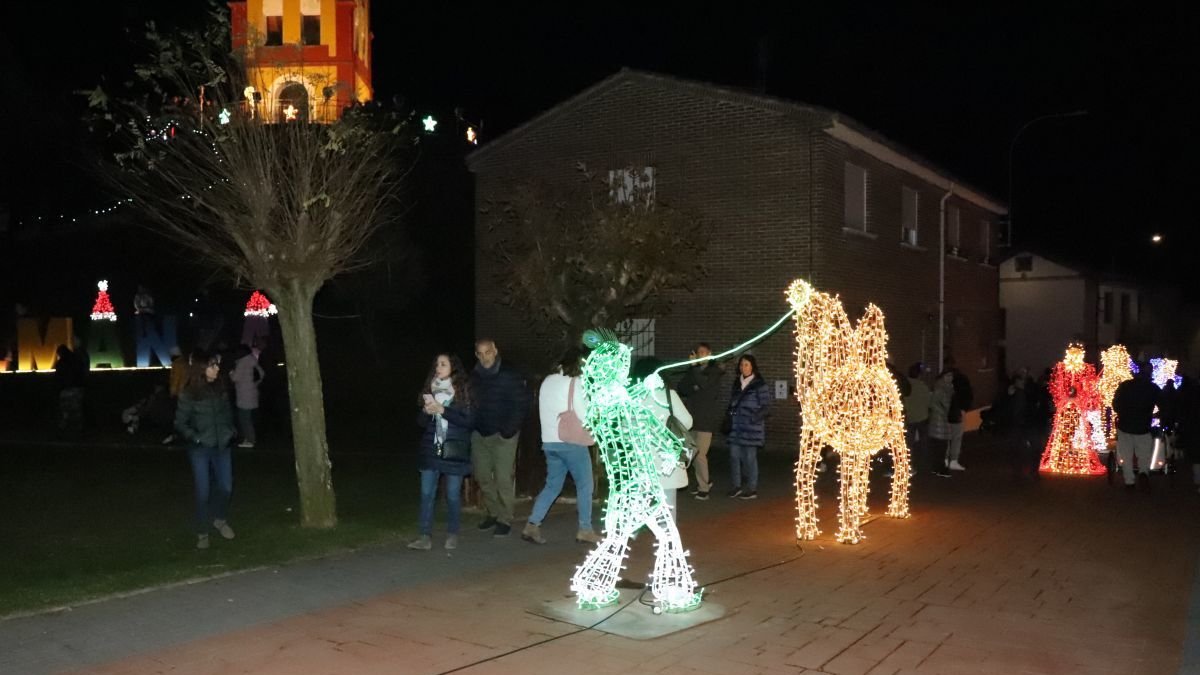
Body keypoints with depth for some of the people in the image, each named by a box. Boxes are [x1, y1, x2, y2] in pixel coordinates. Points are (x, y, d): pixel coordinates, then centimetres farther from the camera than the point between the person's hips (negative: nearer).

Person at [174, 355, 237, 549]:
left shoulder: (221, 391, 3)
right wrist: (195, 438, -13)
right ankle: (202, 533, 15)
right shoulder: (188, 395, -10)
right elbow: (180, 424, -4)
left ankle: (221, 519, 33)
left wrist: (230, 432, 6)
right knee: (203, 491, 0)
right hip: (200, 449, -4)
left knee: (225, 487, 7)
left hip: (222, 446, 4)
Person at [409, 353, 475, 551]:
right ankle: (425, 536, 2)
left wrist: (442, 410, -16)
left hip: (454, 451, -3)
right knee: (426, 493, -1)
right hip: (431, 449, 3)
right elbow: (421, 421, 12)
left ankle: (452, 535, 17)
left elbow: (469, 421, -10)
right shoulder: (430, 389, 9)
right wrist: (427, 411, -11)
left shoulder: (464, 391, -4)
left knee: (453, 495, 4)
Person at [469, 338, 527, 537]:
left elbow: (521, 404, -8)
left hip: (503, 435, -5)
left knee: (503, 478, -6)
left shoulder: (509, 375, -7)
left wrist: (510, 429, -14)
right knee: (483, 477, 7)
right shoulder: (474, 378, 9)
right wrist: (470, 428, 3)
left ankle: (505, 520, 3)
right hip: (479, 434, 5)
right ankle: (492, 513, 23)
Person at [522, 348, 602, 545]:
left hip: (550, 441, 6)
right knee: (584, 485, 6)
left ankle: (532, 525, 3)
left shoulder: (547, 381, 11)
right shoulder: (576, 383, -9)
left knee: (552, 486, 13)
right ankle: (585, 530, 8)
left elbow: (545, 411, 15)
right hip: (572, 441, -6)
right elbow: (583, 415, -10)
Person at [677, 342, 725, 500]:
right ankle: (705, 480, 30)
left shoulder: (715, 371, -3)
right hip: (691, 417, 6)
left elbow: (705, 384, -21)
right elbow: (681, 388, 7)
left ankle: (704, 488, 2)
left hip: (706, 419, -6)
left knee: (700, 454, -9)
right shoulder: (693, 370, 12)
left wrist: (695, 366, -17)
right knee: (692, 453, 11)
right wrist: (693, 388, -12)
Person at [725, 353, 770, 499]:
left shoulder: (760, 385, -5)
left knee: (749, 457, -2)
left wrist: (753, 418, -15)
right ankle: (736, 486, 16)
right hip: (736, 427, 5)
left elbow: (766, 406, -6)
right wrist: (730, 417, 7)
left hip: (751, 427, -5)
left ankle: (752, 489, 7)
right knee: (734, 455, 5)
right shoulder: (736, 383, 13)